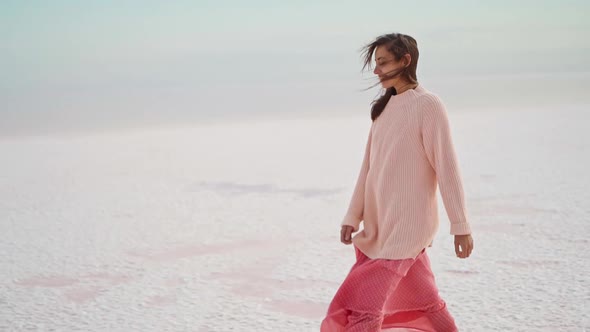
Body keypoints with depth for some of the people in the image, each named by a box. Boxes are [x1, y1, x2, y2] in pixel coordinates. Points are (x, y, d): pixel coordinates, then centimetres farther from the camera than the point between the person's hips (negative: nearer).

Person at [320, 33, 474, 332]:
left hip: (406, 227, -7)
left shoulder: (427, 105, -10)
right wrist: (352, 217, 10)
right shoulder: (383, 108, 11)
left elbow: (447, 167, -12)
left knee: (361, 307, -11)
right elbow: (368, 167, 13)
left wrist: (460, 226, -12)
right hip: (380, 226, 7)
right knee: (425, 303, 15)